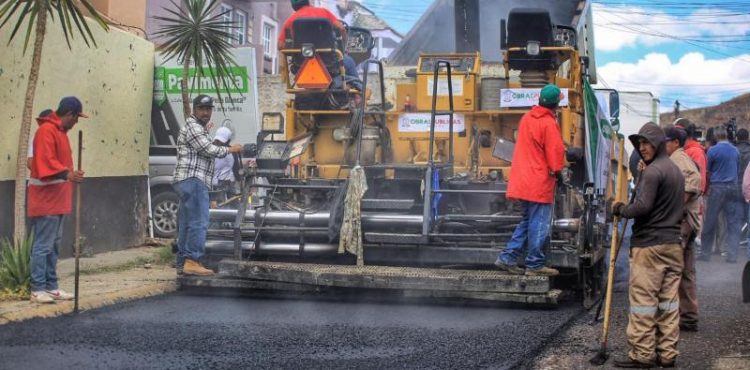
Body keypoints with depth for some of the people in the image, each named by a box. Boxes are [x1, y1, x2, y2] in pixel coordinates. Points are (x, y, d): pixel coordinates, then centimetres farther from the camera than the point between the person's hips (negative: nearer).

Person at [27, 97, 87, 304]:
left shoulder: (59, 131, 17)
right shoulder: (47, 130, -14)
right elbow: (45, 162, -26)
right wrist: (66, 173, -39)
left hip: (56, 200, 10)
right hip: (46, 201, -10)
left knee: (54, 246, 13)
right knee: (43, 246, -7)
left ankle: (51, 287, 19)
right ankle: (38, 289, -3)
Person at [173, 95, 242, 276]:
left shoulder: (198, 128, 26)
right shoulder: (192, 126, -7)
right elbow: (210, 150, -12)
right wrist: (230, 149, 0)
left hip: (190, 182, 11)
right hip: (193, 180, -11)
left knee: (187, 225, 9)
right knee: (199, 222, -16)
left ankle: (182, 263, 10)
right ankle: (192, 261, -20)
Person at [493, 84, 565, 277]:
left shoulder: (527, 118, 9)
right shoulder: (549, 124, -15)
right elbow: (556, 152, -15)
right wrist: (556, 170, 1)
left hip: (523, 180, 8)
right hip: (540, 183, -8)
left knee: (527, 221, 17)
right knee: (539, 224, 0)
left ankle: (507, 257, 13)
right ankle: (535, 265, 4)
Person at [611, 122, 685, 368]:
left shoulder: (652, 171, -13)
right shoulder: (676, 171, 17)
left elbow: (642, 207, -19)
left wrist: (619, 210, -5)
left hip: (649, 245, -9)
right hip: (673, 244, 9)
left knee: (643, 300, -4)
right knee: (669, 300, 9)